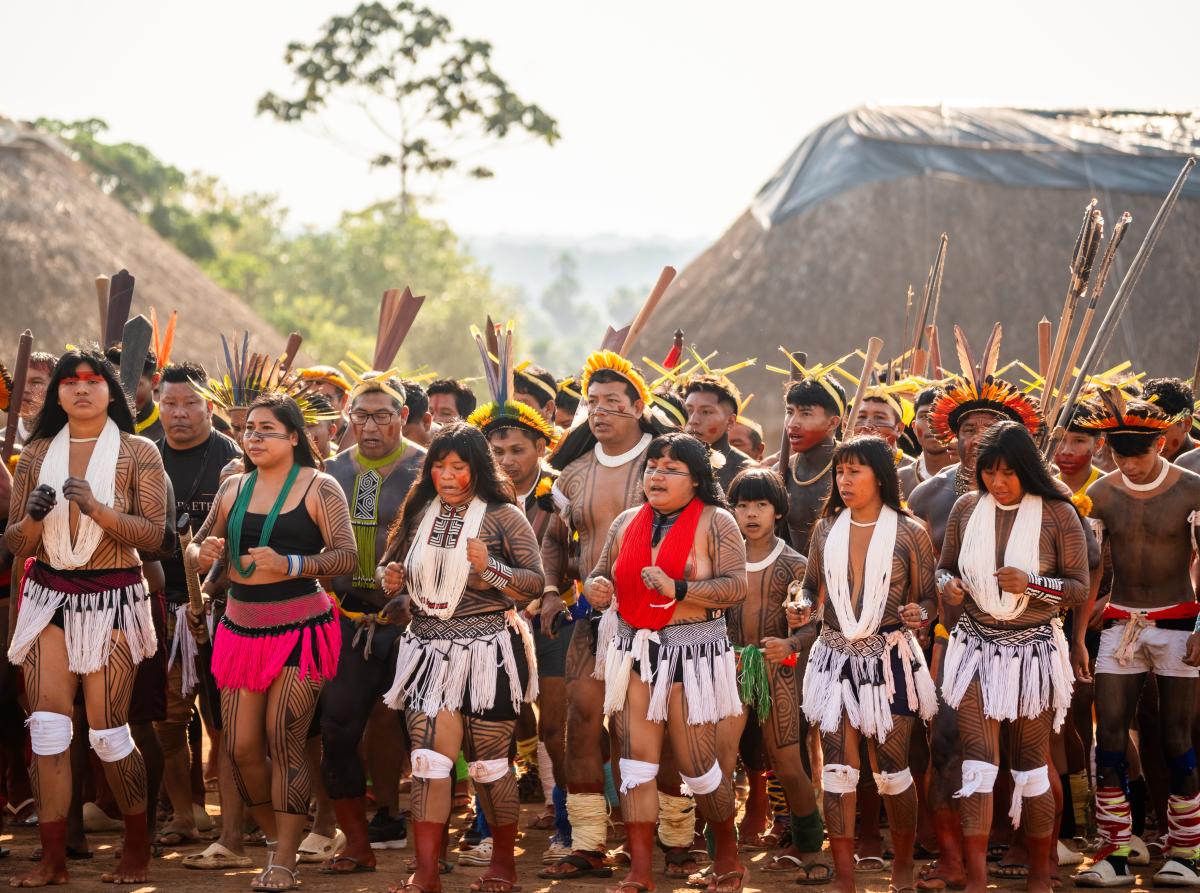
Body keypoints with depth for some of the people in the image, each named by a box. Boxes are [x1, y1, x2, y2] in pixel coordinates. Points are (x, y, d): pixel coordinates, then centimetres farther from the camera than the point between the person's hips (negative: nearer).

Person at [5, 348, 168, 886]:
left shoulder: (137, 453, 0)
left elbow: (154, 535, -7)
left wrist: (97, 509, -20)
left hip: (112, 599, -3)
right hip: (49, 596, 3)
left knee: (107, 729, -4)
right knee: (47, 724, -5)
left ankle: (138, 848, 14)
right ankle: (53, 858, -1)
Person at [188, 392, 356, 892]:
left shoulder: (319, 488, -3)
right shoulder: (234, 488, 12)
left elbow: (346, 557, -10)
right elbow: (198, 547, 18)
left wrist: (289, 565, -24)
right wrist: (203, 553, -6)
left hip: (301, 629, -5)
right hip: (241, 627, 5)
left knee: (283, 740, -12)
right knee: (241, 747, 3)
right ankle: (273, 838, 26)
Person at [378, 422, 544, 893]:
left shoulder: (502, 516, -3)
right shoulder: (419, 514, 11)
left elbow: (535, 582, -8)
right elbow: (392, 568, 24)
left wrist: (489, 567, -24)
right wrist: (393, 584, 1)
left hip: (486, 652, -4)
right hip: (428, 649, 4)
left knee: (489, 761, 3)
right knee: (428, 759, -6)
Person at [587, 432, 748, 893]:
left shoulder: (714, 522, -5)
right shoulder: (627, 522, 10)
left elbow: (735, 587, -12)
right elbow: (601, 574, 18)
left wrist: (677, 589, -23)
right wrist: (595, 588, -6)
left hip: (693, 655, -4)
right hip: (635, 652, 4)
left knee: (697, 764, 0)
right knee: (637, 760, 0)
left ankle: (727, 855, 22)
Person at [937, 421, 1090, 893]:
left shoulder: (1057, 514, -7)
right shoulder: (967, 508, 2)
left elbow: (1080, 588, -5)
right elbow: (944, 567, 12)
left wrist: (1032, 584, -22)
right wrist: (948, 585, -11)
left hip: (1033, 650, -2)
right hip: (977, 646, 2)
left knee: (1031, 764, 8)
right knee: (978, 763, -5)